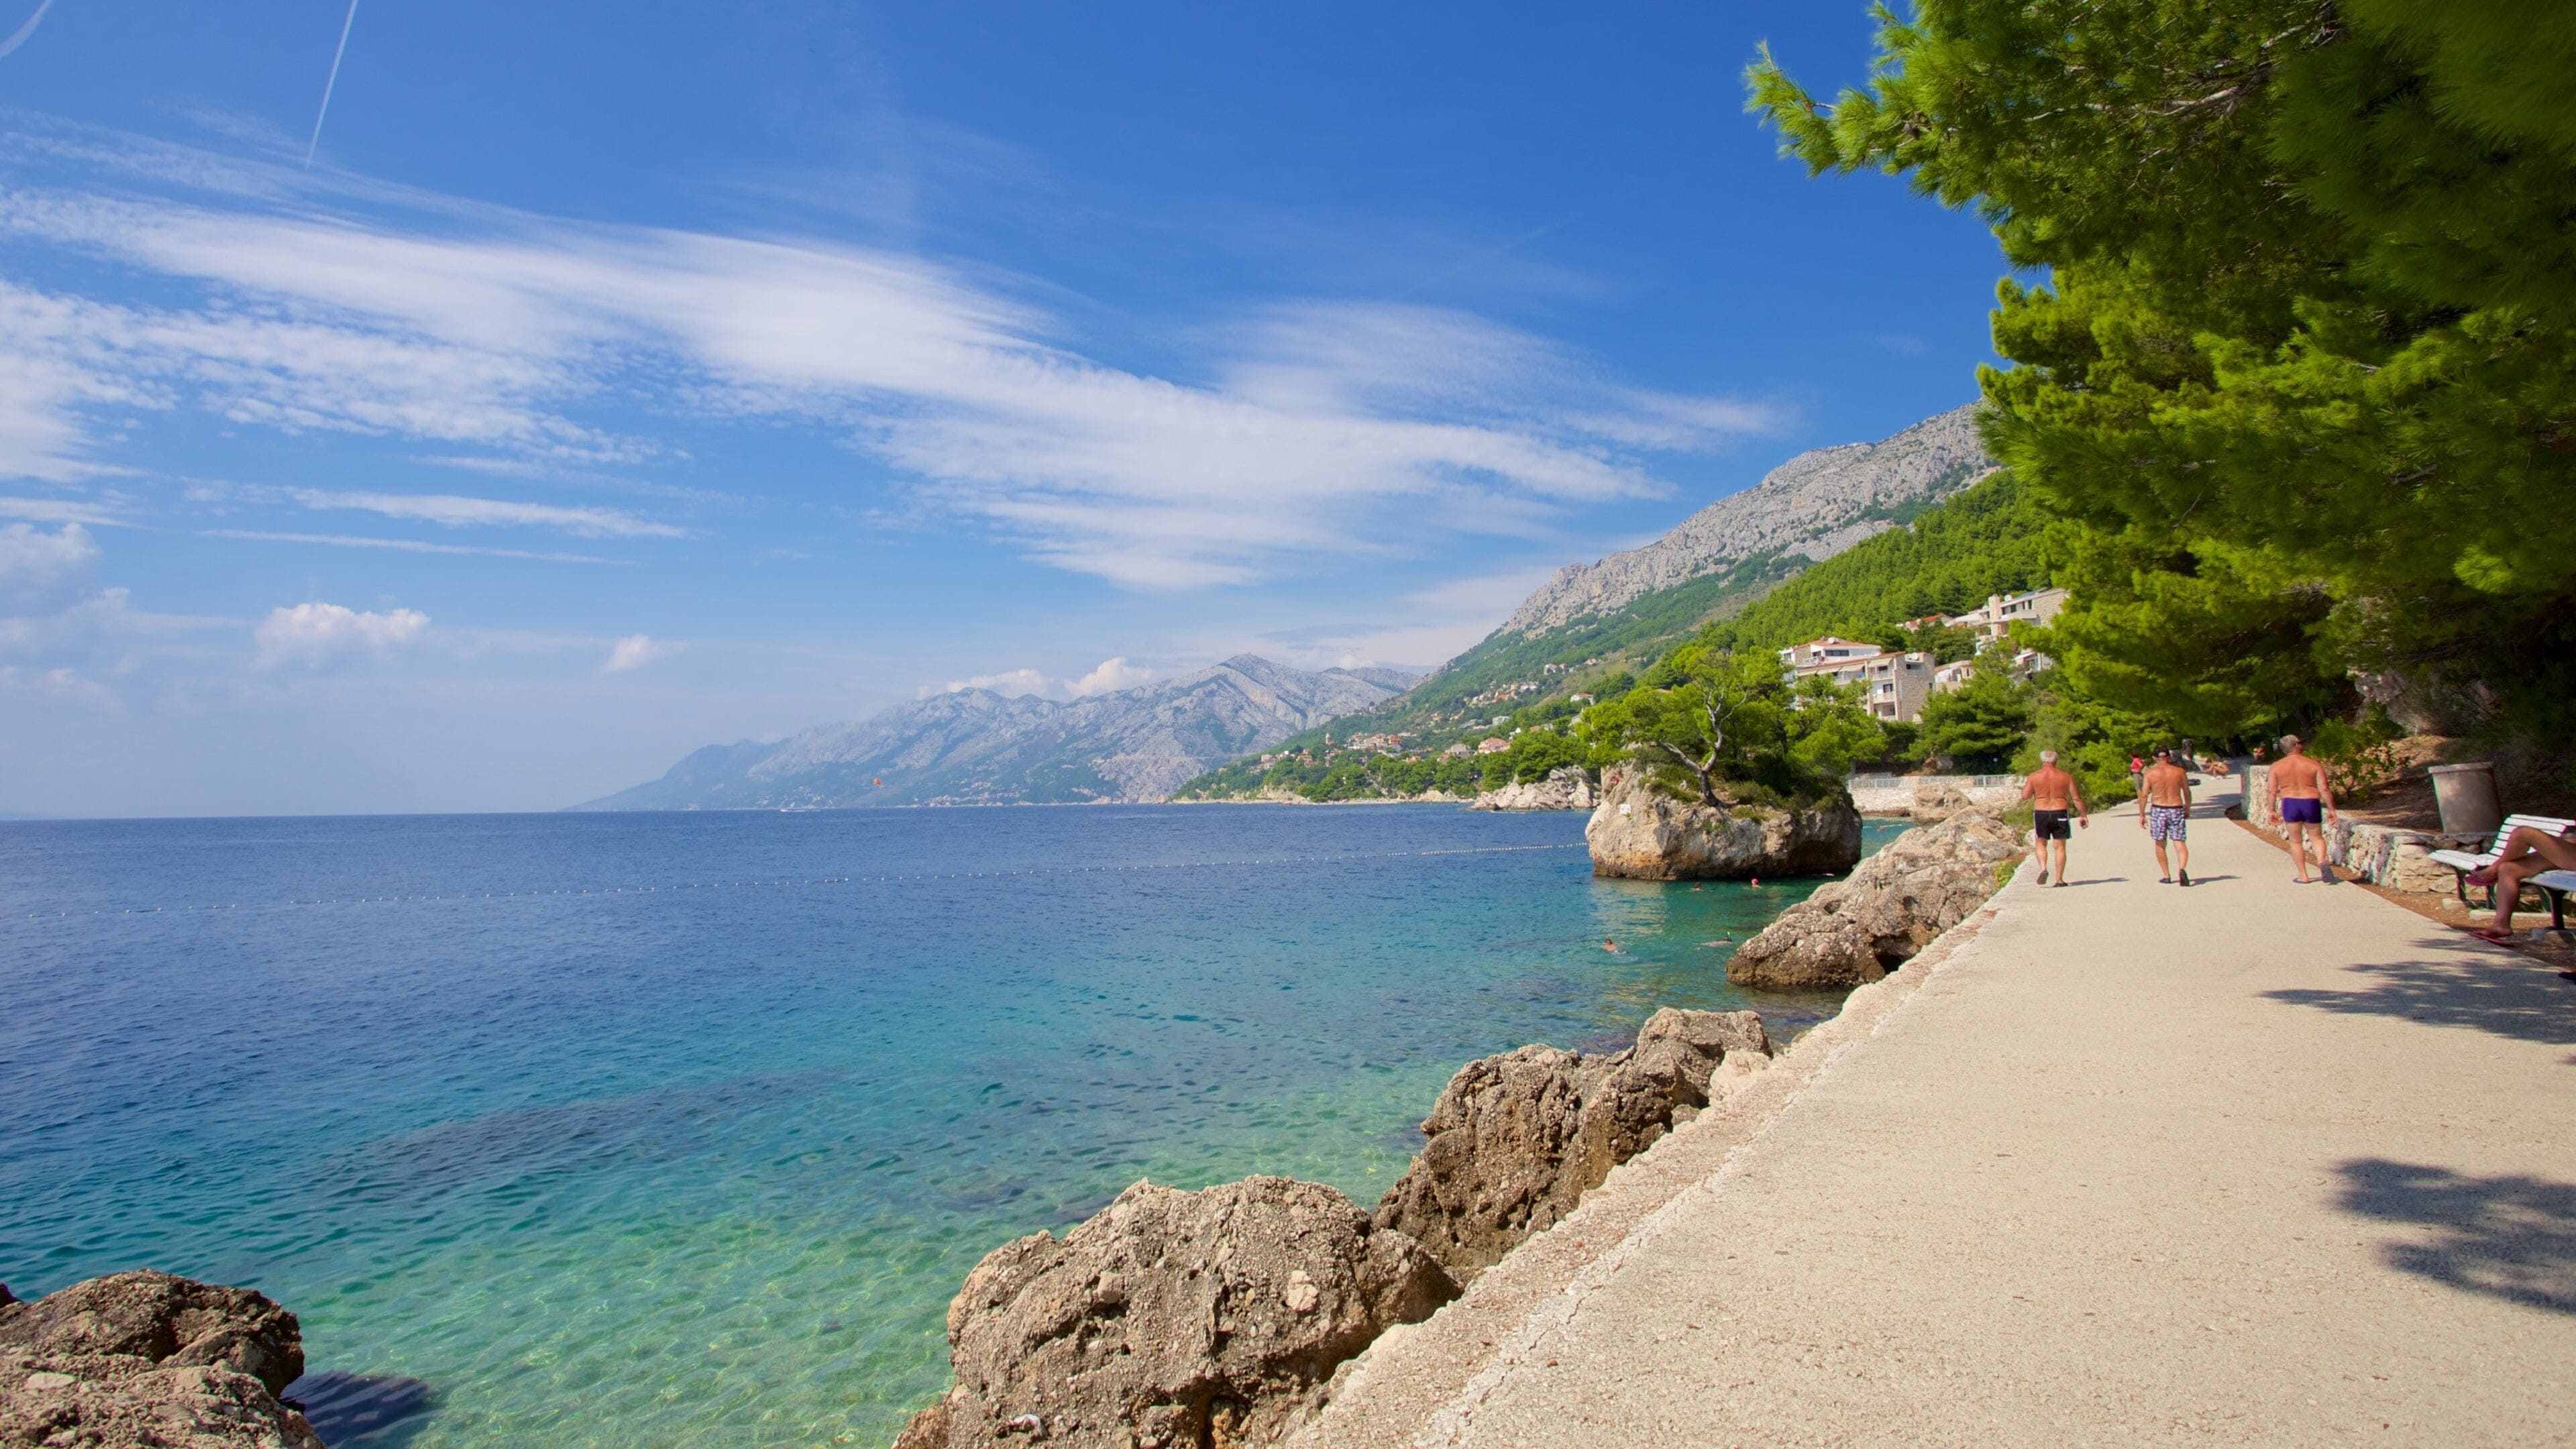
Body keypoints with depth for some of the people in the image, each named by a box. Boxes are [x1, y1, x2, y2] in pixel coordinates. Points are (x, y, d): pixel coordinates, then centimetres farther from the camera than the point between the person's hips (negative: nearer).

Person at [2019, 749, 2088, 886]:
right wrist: (2083, 816, 8)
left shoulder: (2034, 776, -3)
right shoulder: (2066, 777, 0)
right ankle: (2059, 879, 5)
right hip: (2060, 814, 0)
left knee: (2041, 844, 15)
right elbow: (2076, 798, 1)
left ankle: (2043, 868, -9)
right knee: (2060, 847, 7)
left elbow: (2025, 796, -6)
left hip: (2041, 814, 0)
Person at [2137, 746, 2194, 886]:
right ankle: (2182, 868, -27)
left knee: (2160, 844, 14)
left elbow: (2144, 795, -6)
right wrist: (2188, 810, 24)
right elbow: (2187, 793, 9)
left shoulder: (2151, 772, -4)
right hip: (2177, 810, 1)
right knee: (2180, 844, 0)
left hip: (2158, 810, -1)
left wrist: (2142, 815, 1)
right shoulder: (2180, 771, 1)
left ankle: (2167, 876, 18)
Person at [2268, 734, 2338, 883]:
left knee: (2296, 841, 9)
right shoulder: (2314, 765, -1)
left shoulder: (2277, 766, 1)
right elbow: (2324, 789, -5)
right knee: (2317, 837, 15)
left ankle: (2303, 876, 8)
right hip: (2311, 804, 0)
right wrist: (2331, 809, 1)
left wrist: (2273, 811, 9)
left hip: (2290, 804, 0)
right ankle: (2321, 862, -13)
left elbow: (2273, 791, 1)